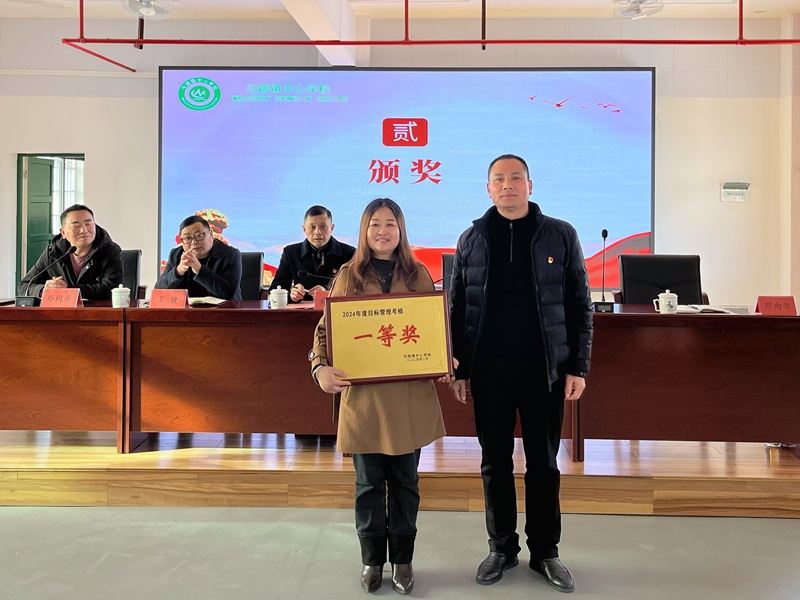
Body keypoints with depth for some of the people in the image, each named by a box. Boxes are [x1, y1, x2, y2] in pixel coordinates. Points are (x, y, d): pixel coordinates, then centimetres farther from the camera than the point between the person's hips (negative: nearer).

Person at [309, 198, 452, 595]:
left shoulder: (418, 274, 6)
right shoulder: (348, 275, 5)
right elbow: (325, 328, 4)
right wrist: (320, 368, -12)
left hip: (410, 394, 1)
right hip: (363, 394, 0)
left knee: (405, 480, 10)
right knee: (369, 481, 9)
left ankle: (402, 560, 25)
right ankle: (371, 559, 25)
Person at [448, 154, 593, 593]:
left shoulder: (560, 236, 1)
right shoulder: (471, 240, 5)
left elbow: (579, 305, 2)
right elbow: (456, 309, 7)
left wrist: (578, 367, -3)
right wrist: (458, 368, 3)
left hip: (544, 370, -1)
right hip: (487, 372, 1)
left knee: (543, 464, 9)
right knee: (495, 463, 11)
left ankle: (544, 551, 25)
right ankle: (501, 548, 27)